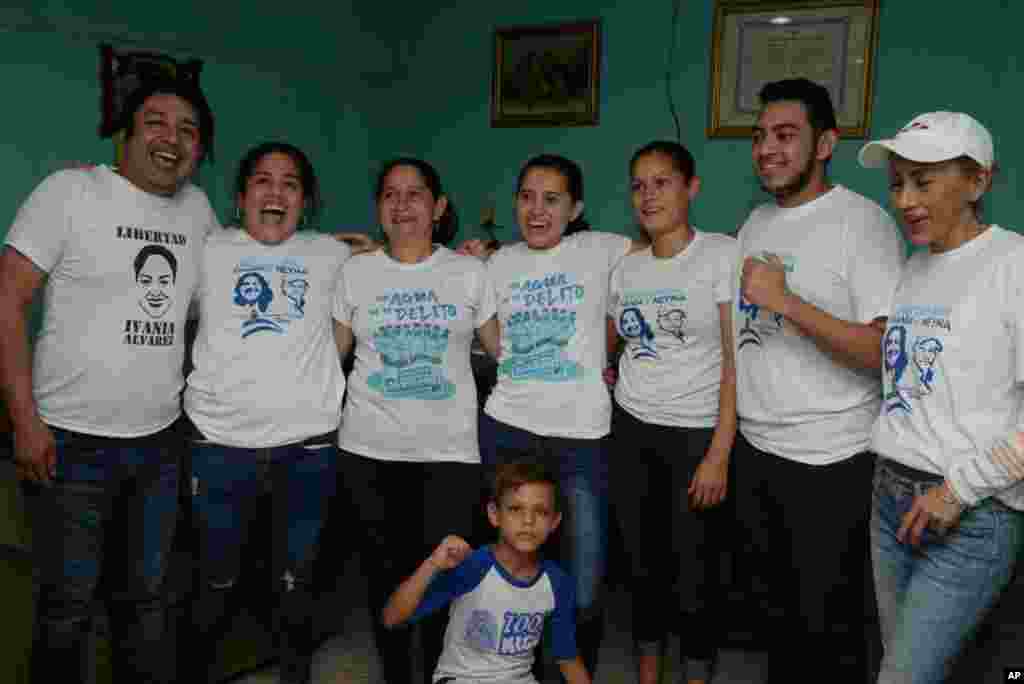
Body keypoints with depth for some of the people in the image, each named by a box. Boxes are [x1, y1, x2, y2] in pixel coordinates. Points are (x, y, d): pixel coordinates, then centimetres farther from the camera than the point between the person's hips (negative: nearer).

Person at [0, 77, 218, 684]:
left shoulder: (198, 208, 8)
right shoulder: (72, 191, -6)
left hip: (160, 445, 5)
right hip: (71, 445, -4)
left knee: (145, 598, 17)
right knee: (68, 609, 6)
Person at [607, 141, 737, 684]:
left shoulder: (722, 254, -8)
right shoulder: (626, 267, 8)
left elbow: (737, 360, -12)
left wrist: (719, 454, -16)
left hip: (696, 433, -4)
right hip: (630, 431, 5)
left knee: (694, 572, 2)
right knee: (644, 562, 12)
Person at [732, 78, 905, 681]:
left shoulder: (864, 222, -13)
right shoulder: (757, 222, 9)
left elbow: (886, 354, -20)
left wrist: (785, 301, -26)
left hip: (829, 462, -6)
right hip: (755, 449, 6)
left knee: (829, 622, 8)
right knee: (779, 604, 22)